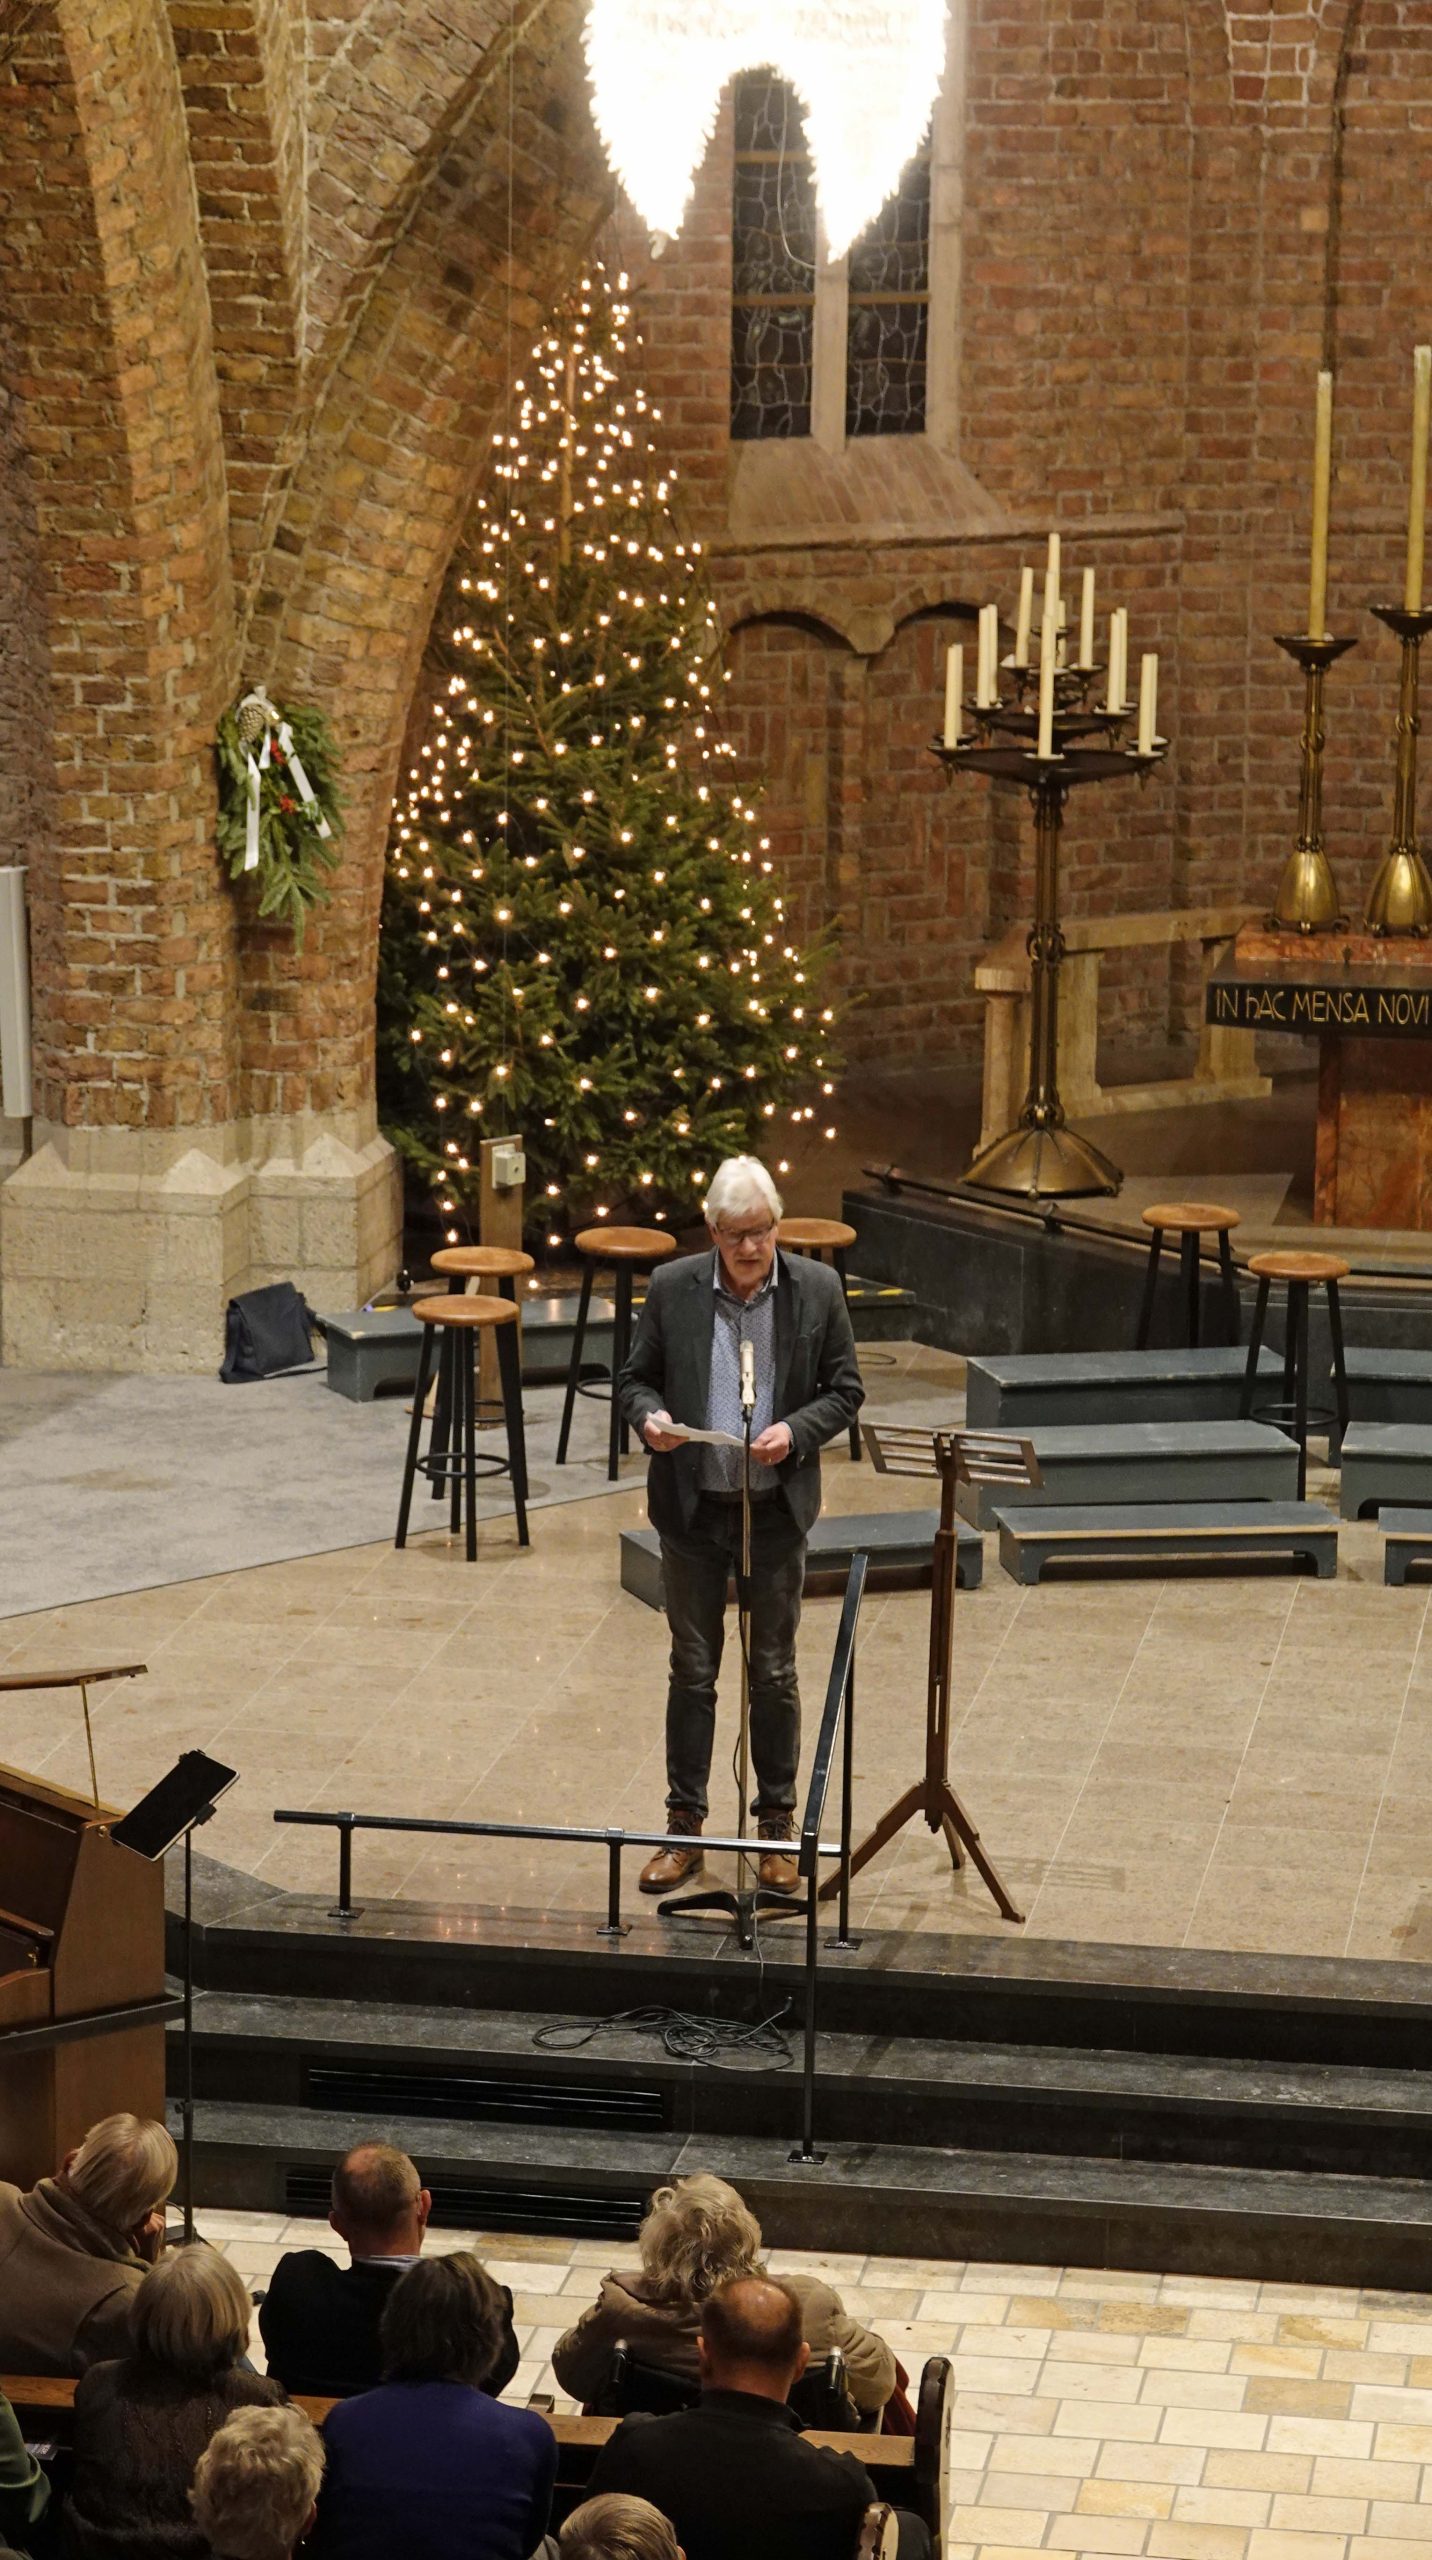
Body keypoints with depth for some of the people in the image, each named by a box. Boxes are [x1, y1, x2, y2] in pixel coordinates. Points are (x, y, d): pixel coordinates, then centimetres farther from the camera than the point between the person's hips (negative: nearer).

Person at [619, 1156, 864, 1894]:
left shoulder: (816, 1290, -5)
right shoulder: (672, 1288, -5)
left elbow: (845, 1390, 1)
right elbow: (635, 1378, 4)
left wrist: (797, 1430, -17)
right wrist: (648, 1416, -18)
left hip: (775, 1511, 0)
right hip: (692, 1509, 0)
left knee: (774, 1672, 9)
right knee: (692, 1671, 8)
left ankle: (778, 1824, 21)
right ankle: (685, 1825, 17)